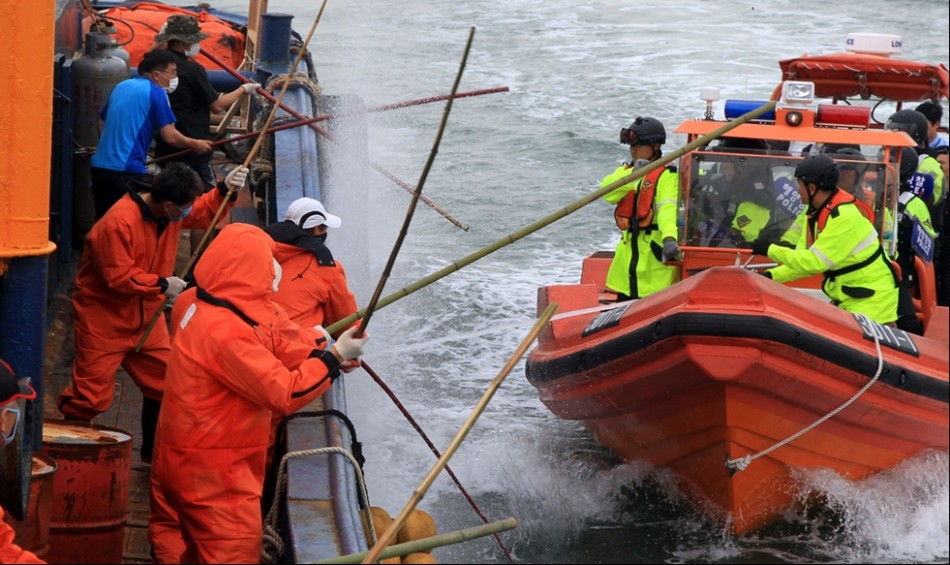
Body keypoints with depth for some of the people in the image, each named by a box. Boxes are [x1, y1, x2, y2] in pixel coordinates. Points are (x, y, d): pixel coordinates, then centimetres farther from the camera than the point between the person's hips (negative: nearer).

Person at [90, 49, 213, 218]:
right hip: (128, 171, -8)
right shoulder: (156, 93, -6)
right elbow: (170, 136, -11)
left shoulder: (120, 87, 16)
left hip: (100, 166, 8)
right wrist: (194, 144, 6)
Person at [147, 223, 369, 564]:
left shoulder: (205, 310, 2)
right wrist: (334, 357, -16)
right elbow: (286, 394, -26)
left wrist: (321, 356, -3)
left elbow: (270, 350, 10)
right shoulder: (227, 334, -28)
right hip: (214, 474, -10)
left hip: (183, 458, 10)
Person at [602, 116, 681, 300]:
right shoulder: (626, 170, 15)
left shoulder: (667, 175, -9)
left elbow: (669, 209, -26)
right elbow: (606, 193, -4)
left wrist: (669, 238, -43)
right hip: (628, 250, 8)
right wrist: (631, 175, -18)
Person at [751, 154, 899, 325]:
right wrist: (772, 276, -3)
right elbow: (804, 258, 10)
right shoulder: (818, 213, 7)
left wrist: (771, 250, -19)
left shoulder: (843, 217, -24)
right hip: (846, 300, 10)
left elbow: (815, 262, -26)